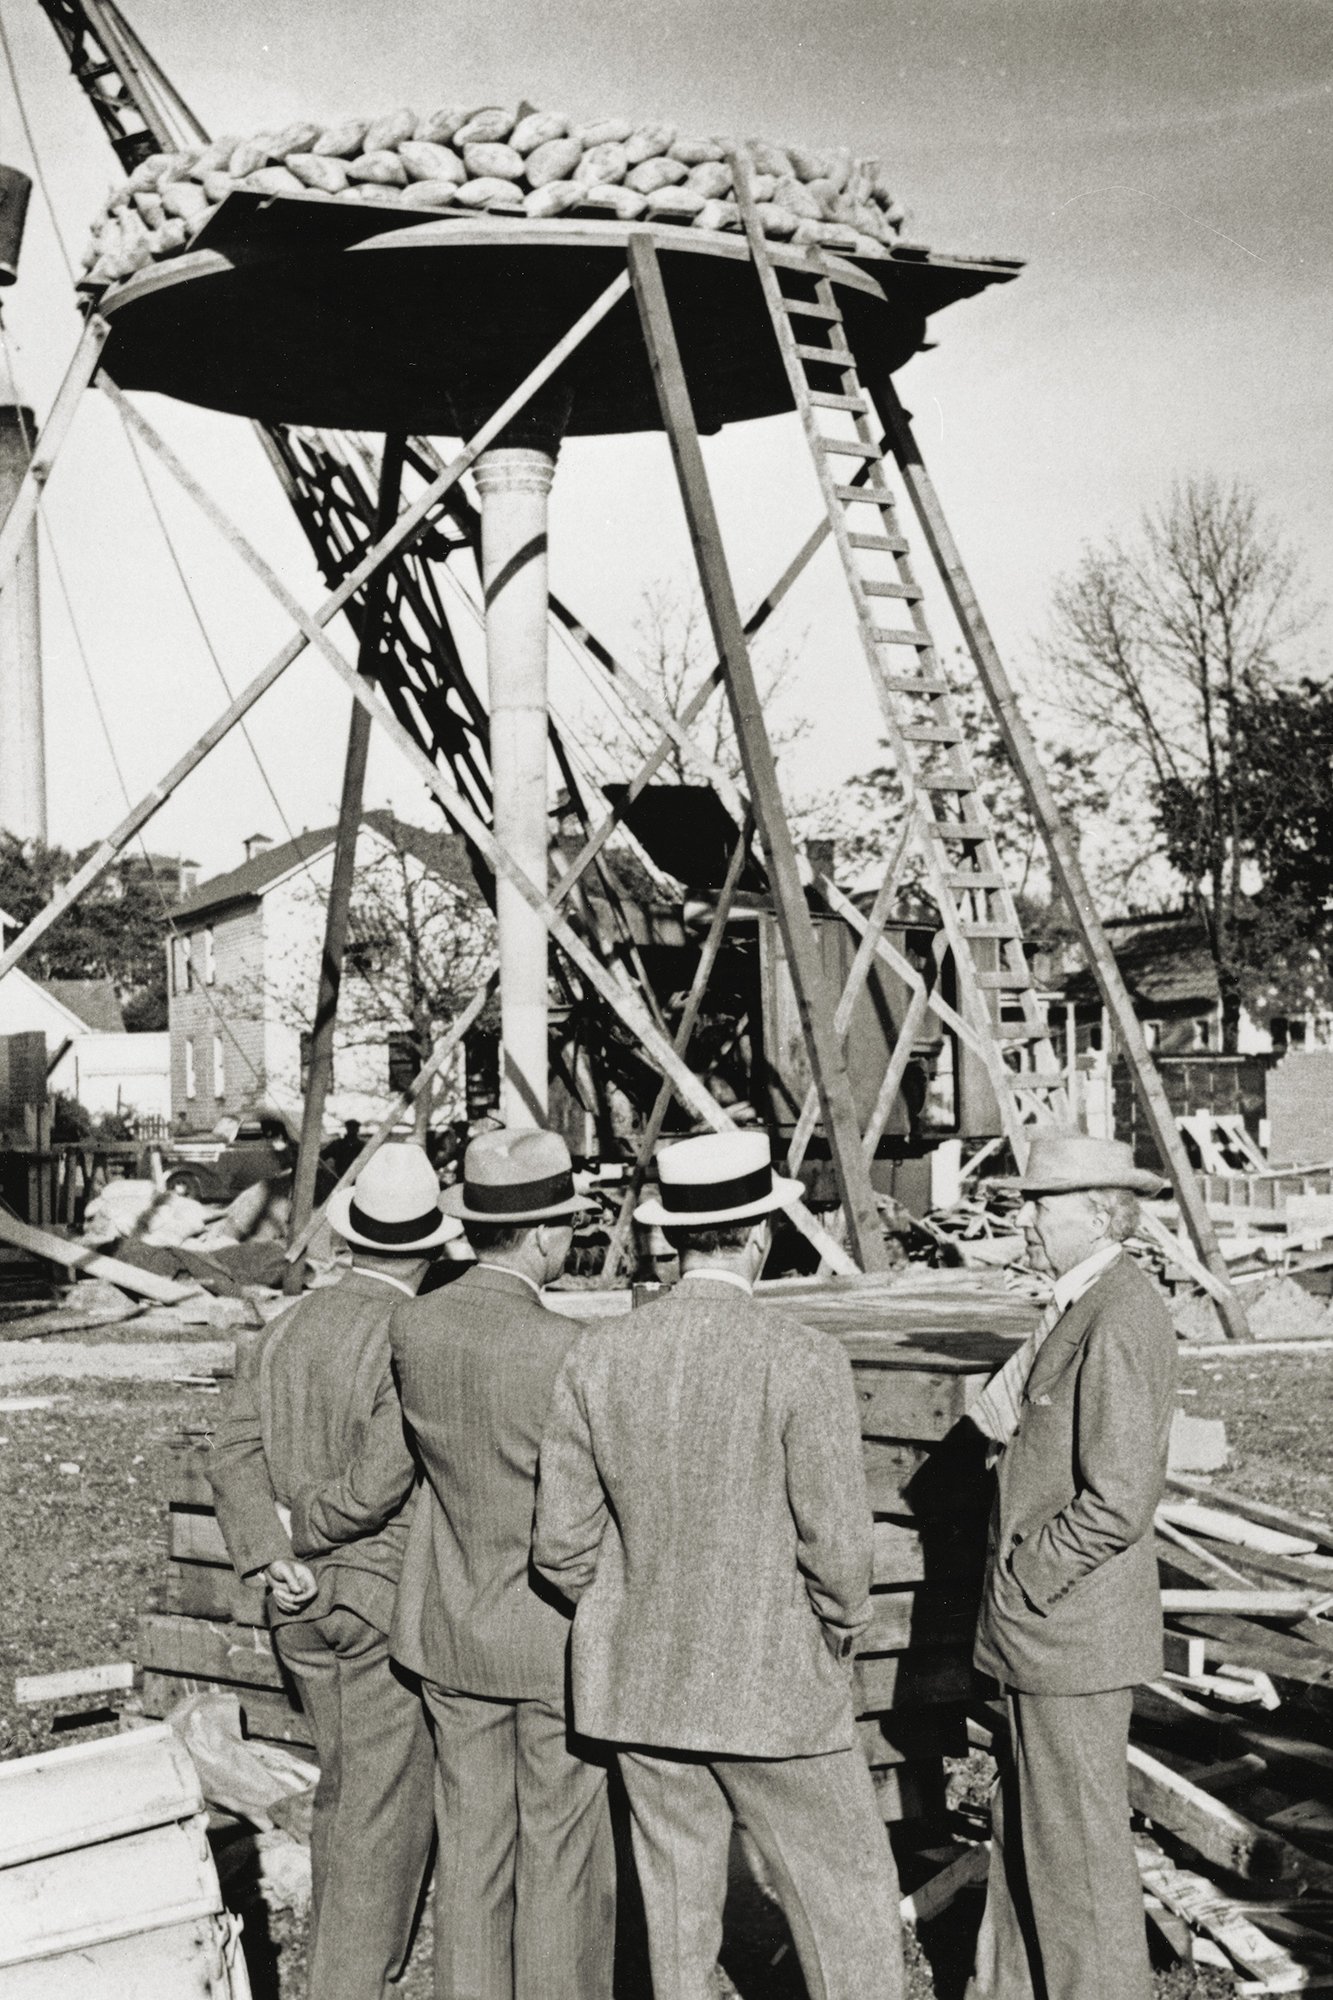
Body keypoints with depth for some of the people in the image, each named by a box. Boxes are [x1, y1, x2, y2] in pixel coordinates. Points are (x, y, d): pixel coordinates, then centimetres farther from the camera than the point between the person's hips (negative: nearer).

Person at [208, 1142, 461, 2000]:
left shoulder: (283, 1330, 3)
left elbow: (234, 1456, -3)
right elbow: (378, 1484, -23)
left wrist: (275, 1560, -10)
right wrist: (305, 1530, -7)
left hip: (304, 1602, 7)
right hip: (389, 1603, -7)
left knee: (344, 1784, 22)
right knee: (387, 1805, 3)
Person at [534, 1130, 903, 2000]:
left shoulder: (599, 1357, -4)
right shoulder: (803, 1361, -16)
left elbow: (562, 1544, -1)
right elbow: (835, 1547, -14)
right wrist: (841, 1635, 5)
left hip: (640, 1686, 5)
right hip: (773, 1687, -4)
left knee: (679, 1902, 15)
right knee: (848, 1895, 10)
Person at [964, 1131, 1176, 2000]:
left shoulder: (1119, 1320, -22)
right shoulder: (1083, 1306, 10)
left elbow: (1116, 1501, -25)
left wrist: (1026, 1581, -16)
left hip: (1072, 1626, -10)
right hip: (1046, 1623, 10)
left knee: (1080, 1844, 4)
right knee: (1026, 1829, 20)